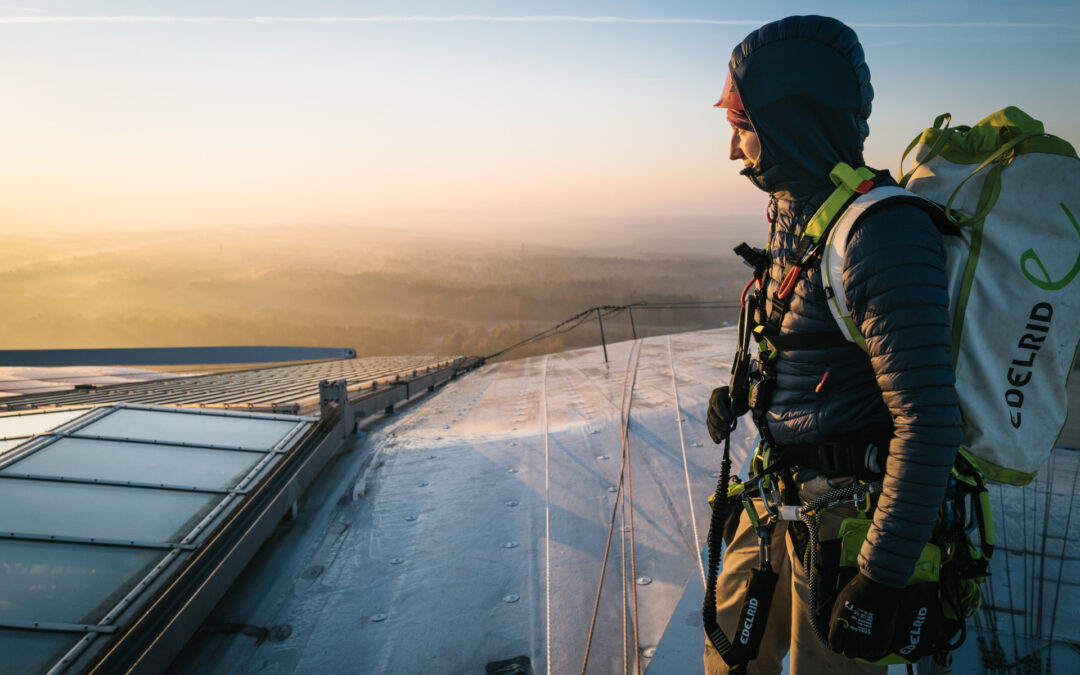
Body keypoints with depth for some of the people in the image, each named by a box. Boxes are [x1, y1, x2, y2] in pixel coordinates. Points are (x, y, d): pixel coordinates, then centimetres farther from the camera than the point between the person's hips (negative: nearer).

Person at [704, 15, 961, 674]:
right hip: (786, 487, 8)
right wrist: (746, 387, 11)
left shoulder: (883, 236, -26)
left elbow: (929, 423, -28)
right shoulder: (794, 211, 3)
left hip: (847, 509, -8)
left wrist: (881, 580, -26)